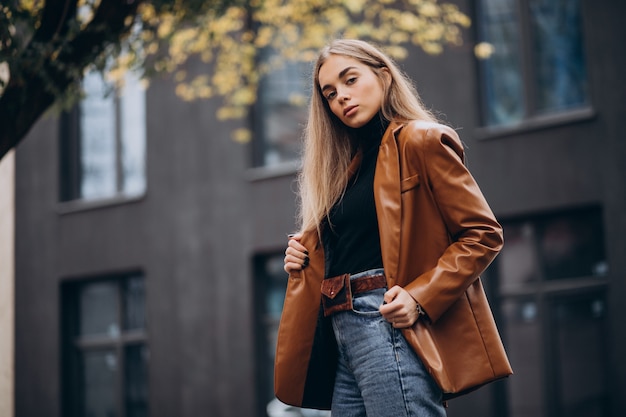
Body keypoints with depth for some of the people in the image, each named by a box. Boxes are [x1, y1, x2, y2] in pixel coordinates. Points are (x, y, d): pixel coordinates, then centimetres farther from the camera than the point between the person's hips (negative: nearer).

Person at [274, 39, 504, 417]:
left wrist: (420, 298, -18)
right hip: (341, 336, 8)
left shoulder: (421, 141, -2)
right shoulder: (349, 164, 21)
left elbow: (483, 234, -7)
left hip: (389, 325, -8)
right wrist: (305, 257, 8)